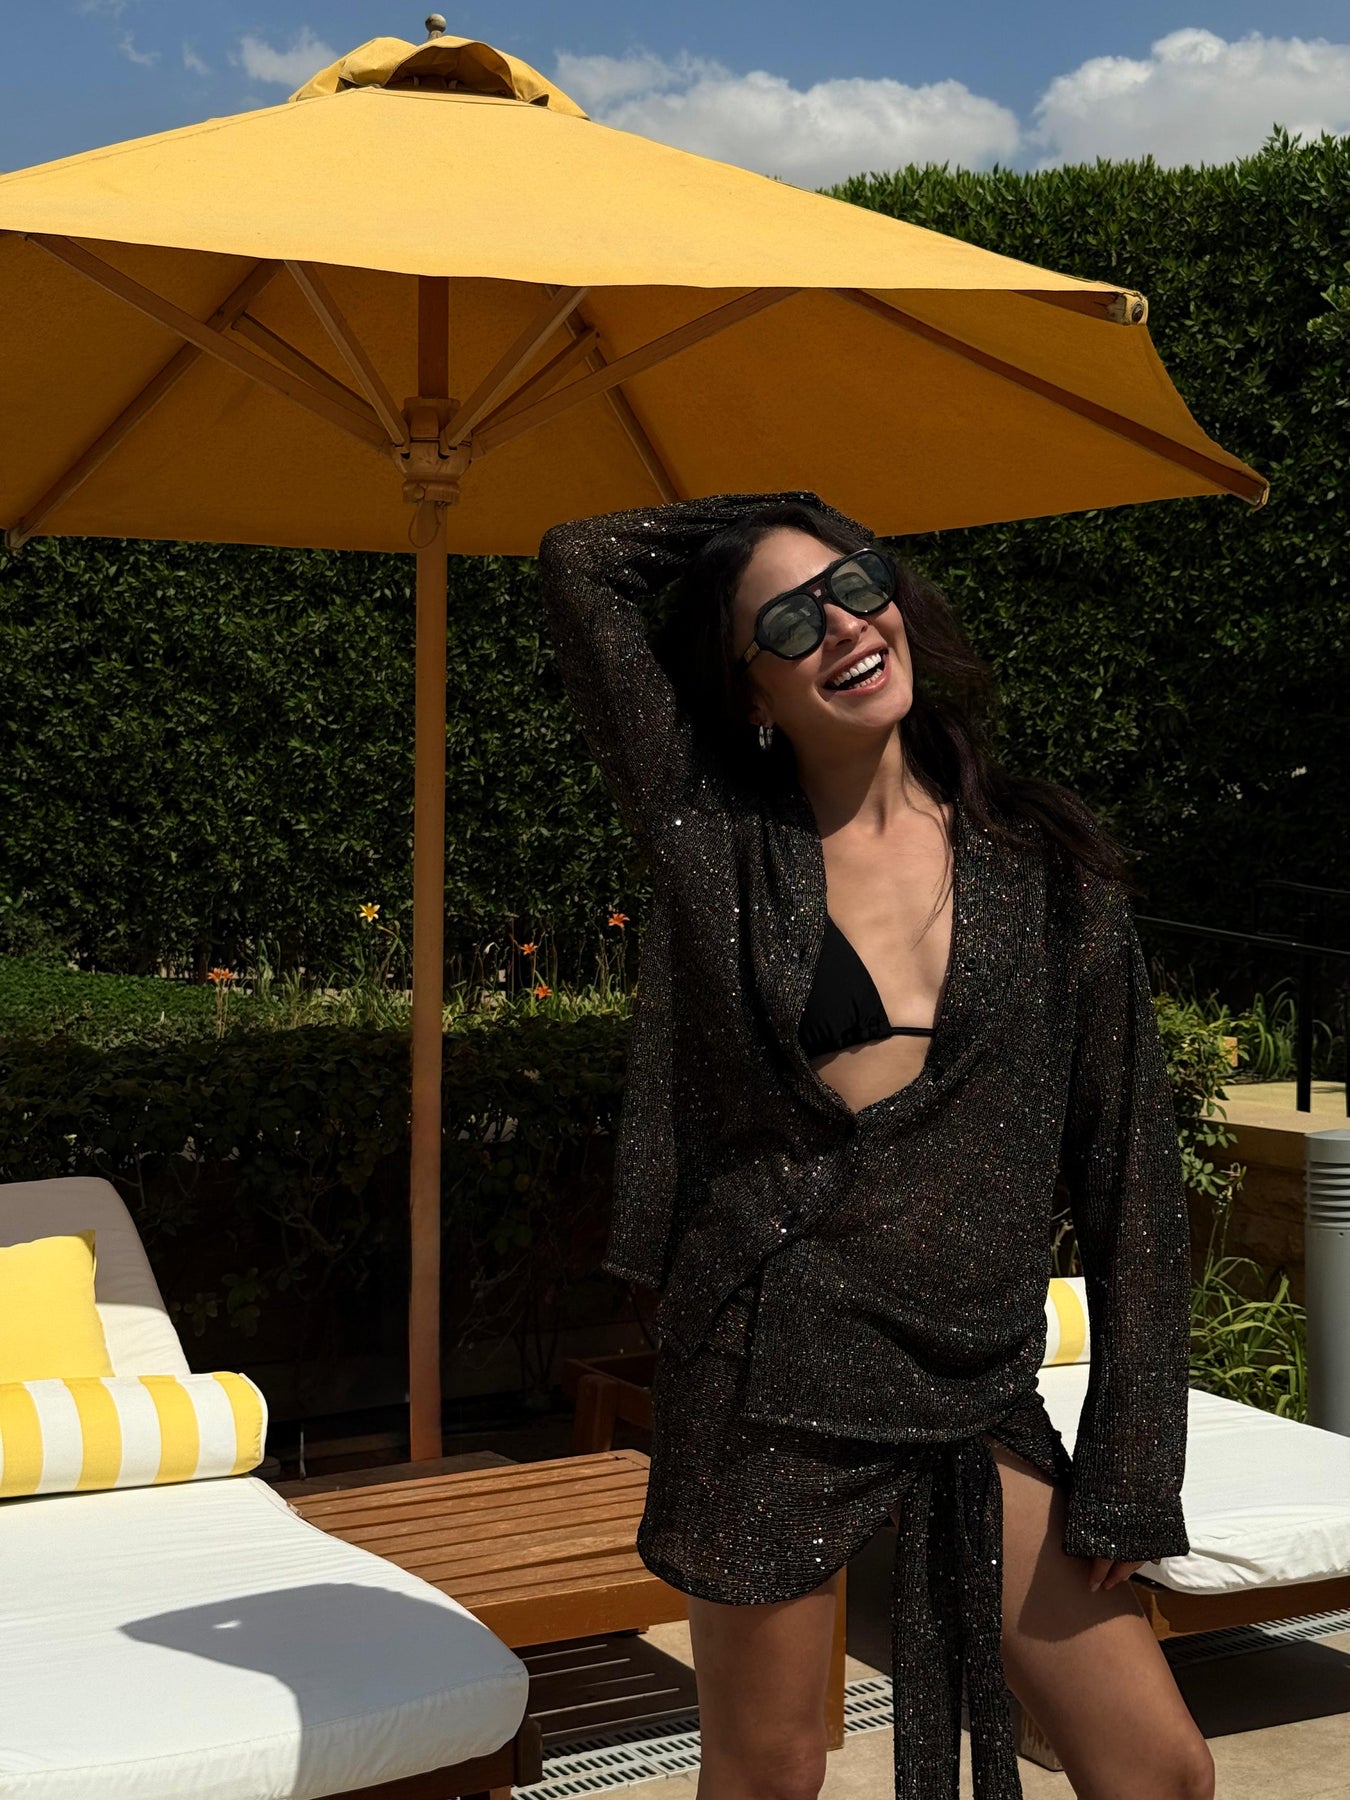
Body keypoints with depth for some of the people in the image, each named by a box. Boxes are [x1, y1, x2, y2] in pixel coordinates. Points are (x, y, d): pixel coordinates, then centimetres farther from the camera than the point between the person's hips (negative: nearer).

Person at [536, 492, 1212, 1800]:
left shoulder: (1043, 863, 4)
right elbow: (582, 564, -1)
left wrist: (1132, 1459, 0)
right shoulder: (717, 846, 1)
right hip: (770, 1382, -1)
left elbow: (1127, 1166, 3)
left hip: (978, 1394, 2)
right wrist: (758, 521, 13)